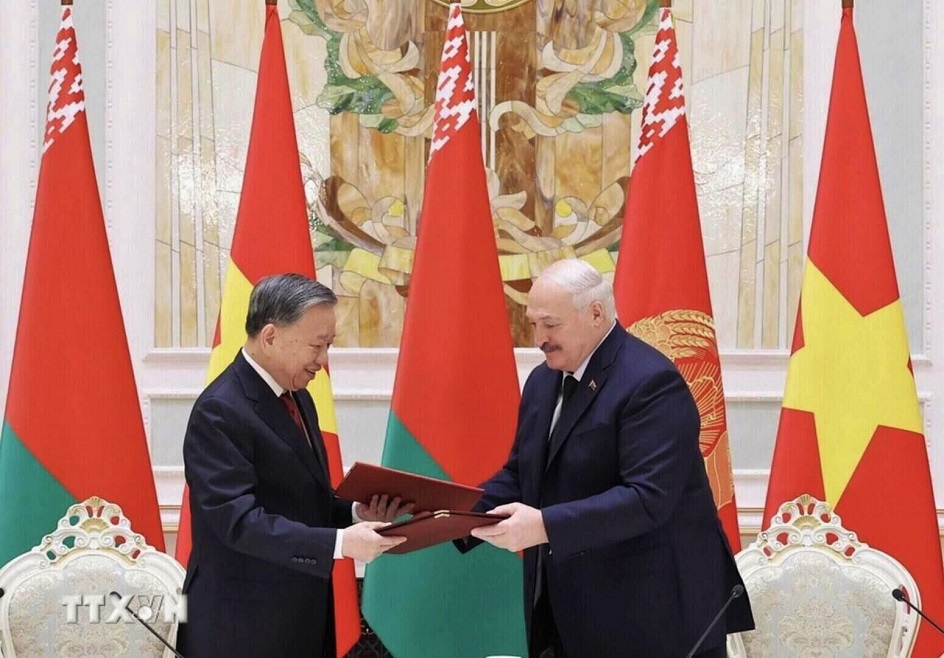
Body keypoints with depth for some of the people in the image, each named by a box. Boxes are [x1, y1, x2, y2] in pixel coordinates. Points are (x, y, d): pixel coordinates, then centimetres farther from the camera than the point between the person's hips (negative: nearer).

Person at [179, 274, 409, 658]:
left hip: (302, 616, 9)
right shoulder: (221, 412, -18)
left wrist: (355, 514, -2)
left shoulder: (297, 398, 10)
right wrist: (339, 542, -31)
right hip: (243, 626, -9)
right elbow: (238, 519, -26)